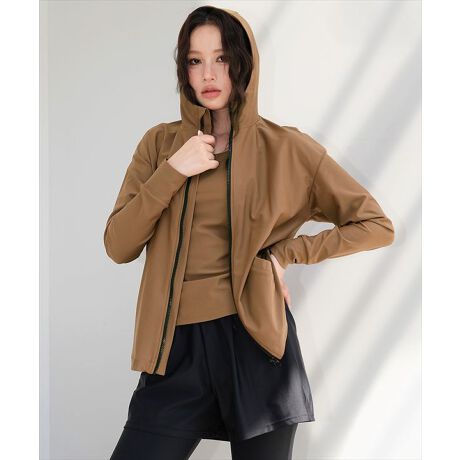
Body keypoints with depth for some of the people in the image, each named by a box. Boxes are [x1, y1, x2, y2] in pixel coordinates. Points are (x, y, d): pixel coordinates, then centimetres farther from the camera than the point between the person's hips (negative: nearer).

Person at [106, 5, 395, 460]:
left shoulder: (285, 148, 0)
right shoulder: (161, 143, 7)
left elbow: (376, 225, 4)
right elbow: (118, 247, 1)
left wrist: (287, 252, -3)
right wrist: (173, 172, -10)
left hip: (255, 340, -1)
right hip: (178, 346, 2)